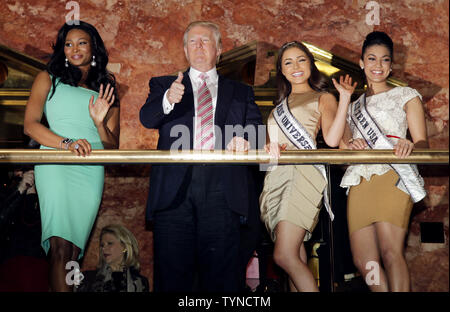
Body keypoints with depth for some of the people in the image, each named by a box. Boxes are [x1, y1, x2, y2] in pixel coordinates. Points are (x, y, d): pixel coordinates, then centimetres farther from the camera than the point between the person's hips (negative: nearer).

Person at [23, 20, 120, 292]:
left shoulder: (107, 91, 21)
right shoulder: (49, 78, 14)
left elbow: (113, 147, 17)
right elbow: (30, 125, 0)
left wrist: (100, 122, -4)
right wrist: (66, 143, -16)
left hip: (91, 171, 3)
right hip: (55, 165, -3)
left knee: (74, 251, 1)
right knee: (60, 249, -16)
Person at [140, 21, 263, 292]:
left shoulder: (241, 92, 23)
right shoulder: (164, 85, 20)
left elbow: (256, 126, 10)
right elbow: (147, 119, 2)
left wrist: (245, 138, -14)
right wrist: (168, 100, -20)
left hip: (223, 190, 0)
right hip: (175, 188, 0)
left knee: (221, 274, -1)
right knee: (173, 273, -1)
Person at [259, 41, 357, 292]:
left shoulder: (323, 99, 9)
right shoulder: (280, 103, 25)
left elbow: (332, 140, -7)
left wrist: (345, 98, -10)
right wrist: (269, 146, 2)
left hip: (303, 175, -6)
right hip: (276, 178, 6)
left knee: (285, 256, -17)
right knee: (297, 257, 6)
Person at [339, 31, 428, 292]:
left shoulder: (407, 96, 16)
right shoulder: (354, 105, 28)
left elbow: (423, 143, 7)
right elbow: (342, 144, 25)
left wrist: (410, 146, -18)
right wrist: (350, 145, 0)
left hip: (392, 176, -4)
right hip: (360, 183, 4)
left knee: (390, 252, -21)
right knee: (363, 261, -6)